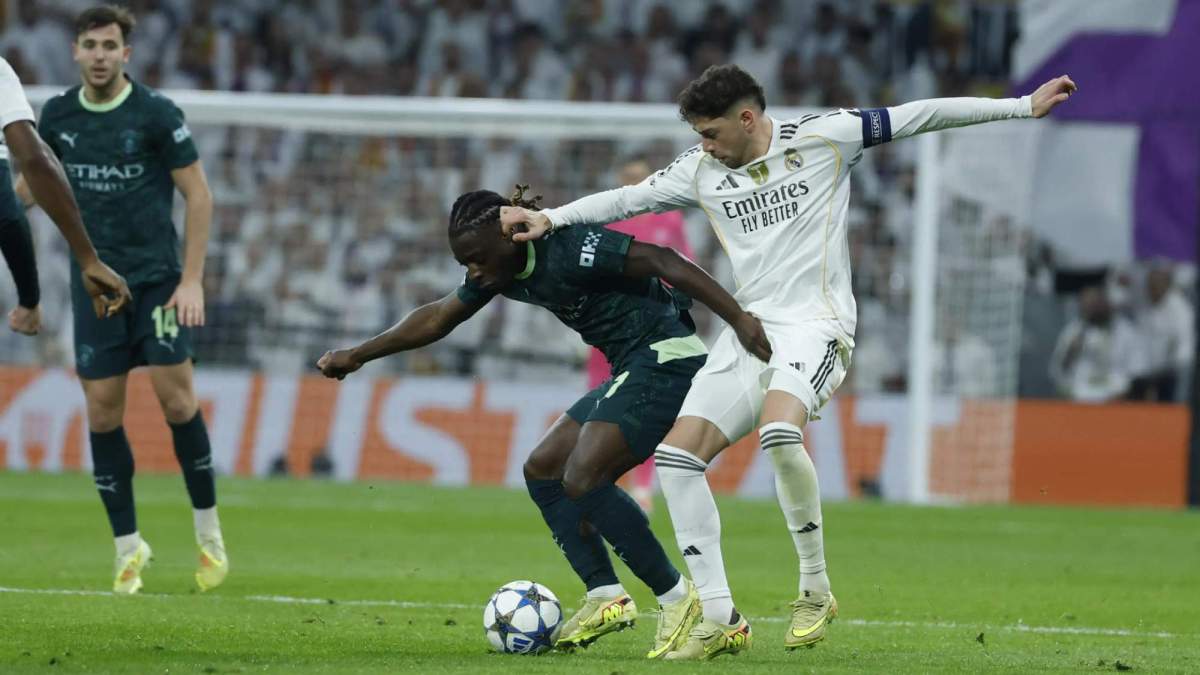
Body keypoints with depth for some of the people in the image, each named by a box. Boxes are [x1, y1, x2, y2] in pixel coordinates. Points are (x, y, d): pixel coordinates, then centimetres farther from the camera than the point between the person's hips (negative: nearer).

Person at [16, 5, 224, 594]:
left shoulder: (156, 113, -9)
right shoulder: (58, 114, 3)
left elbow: (199, 195, -5)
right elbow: (33, 181, 22)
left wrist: (192, 279, -10)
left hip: (157, 278, -3)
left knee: (176, 400, -11)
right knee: (102, 412, -1)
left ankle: (208, 533, 7)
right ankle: (128, 547, 10)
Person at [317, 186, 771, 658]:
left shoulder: (569, 248, -20)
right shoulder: (504, 270, 8)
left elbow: (662, 261, -24)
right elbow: (437, 318, 22)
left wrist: (740, 321, -29)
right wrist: (358, 355, 25)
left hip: (665, 358, -10)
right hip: (633, 372, 10)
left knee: (582, 479, -19)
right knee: (542, 470, 10)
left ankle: (676, 598, -13)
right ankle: (606, 597, 2)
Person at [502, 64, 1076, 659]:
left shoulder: (824, 139, -3)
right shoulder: (701, 171, 10)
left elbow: (921, 116, -3)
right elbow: (628, 198, 14)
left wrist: (1024, 106, -3)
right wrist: (550, 218, 1)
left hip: (814, 325, -6)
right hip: (748, 331, 6)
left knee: (779, 432, -34)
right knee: (676, 455, -7)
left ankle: (816, 589, -17)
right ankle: (720, 620, -3)